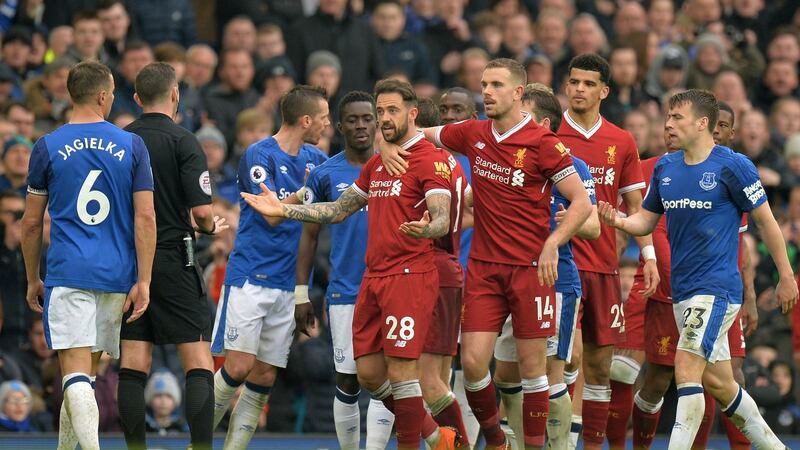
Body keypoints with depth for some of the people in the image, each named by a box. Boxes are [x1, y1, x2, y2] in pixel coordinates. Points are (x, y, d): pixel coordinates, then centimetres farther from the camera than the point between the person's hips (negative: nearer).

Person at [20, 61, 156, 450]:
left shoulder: (47, 148, 1)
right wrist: (143, 282, 1)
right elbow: (145, 218, -2)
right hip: (116, 274, 2)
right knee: (87, 371, 17)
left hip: (66, 272, -2)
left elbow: (31, 223, 5)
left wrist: (32, 279, 17)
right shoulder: (132, 146, 3)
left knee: (76, 373, -9)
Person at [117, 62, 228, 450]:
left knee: (134, 365, 5)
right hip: (172, 260, -5)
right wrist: (211, 228, 8)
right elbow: (202, 209, -13)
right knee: (199, 363, -2)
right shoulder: (183, 141, -8)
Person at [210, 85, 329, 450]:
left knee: (264, 377, 3)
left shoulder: (315, 158, 11)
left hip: (288, 283, 6)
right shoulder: (258, 155, -9)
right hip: (250, 278, -6)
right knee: (239, 367, -12)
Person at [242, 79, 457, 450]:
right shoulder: (376, 164, 20)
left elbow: (442, 220, -19)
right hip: (374, 277, 9)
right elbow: (338, 210, 28)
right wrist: (282, 210, 21)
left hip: (410, 276, -9)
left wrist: (425, 228, -42)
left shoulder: (431, 160, -7)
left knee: (400, 368, -11)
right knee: (369, 373, 7)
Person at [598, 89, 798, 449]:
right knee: (716, 381, 11)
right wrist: (618, 221, -6)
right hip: (682, 291, 7)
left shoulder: (733, 166, -9)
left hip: (717, 287, -7)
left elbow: (765, 221, -3)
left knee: (686, 368, -19)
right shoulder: (664, 167, 10)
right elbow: (647, 220, 16)